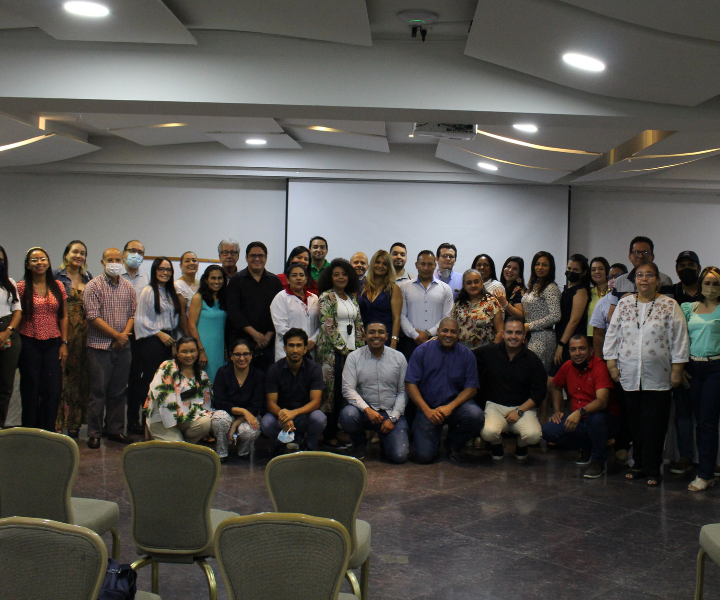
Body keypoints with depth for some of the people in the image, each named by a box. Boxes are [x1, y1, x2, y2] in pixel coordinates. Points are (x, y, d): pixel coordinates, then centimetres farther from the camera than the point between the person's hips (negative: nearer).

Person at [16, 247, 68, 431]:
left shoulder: (58, 287, 8)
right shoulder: (21, 287, 0)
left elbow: (64, 317, 9)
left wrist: (64, 343, 4)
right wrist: (17, 344, -6)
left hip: (53, 344, 2)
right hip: (29, 344, -2)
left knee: (53, 391, -2)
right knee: (30, 391, 3)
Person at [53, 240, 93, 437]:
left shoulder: (88, 277, 15)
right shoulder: (57, 275, 0)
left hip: (83, 333, 4)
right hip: (63, 331, -4)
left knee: (80, 377, 6)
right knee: (61, 377, -6)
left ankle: (74, 424, 15)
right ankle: (58, 424, 0)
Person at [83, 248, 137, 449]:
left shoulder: (128, 287, 10)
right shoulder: (93, 286, -4)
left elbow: (132, 314, 10)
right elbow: (93, 317, -11)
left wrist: (125, 334, -8)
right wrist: (117, 335, -12)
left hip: (123, 347, 4)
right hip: (100, 346, -4)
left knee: (119, 391, 9)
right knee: (98, 391, -2)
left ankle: (116, 430, 19)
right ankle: (94, 434, 6)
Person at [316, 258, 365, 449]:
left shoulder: (352, 297, 17)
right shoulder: (326, 297, -3)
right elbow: (328, 325, -10)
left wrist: (360, 347, 8)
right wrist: (343, 349, -11)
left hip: (352, 351, 6)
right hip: (333, 351, -6)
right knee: (333, 392, -6)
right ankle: (330, 437, -2)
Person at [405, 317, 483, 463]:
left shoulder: (466, 355, 3)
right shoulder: (422, 351, -1)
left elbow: (471, 388, -2)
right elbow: (410, 384, -5)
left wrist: (450, 407, -17)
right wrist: (427, 410, -15)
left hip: (456, 404, 2)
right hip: (428, 408, -1)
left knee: (476, 416, -31)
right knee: (424, 456, -17)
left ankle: (454, 443, 2)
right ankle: (434, 439, 23)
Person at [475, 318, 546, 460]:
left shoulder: (533, 360, 0)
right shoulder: (489, 352, 2)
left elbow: (540, 392, 1)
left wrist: (519, 411, -10)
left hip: (524, 407, 0)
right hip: (495, 406, 0)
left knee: (533, 435, -31)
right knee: (488, 432, -34)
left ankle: (521, 445, 12)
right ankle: (497, 446, 9)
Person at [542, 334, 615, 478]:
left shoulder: (600, 366, -17)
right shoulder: (567, 367, 2)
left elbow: (602, 401, -30)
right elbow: (555, 387, 23)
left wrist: (580, 412, -45)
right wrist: (557, 411, 9)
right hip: (577, 420, 6)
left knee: (596, 418, -40)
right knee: (548, 431, -15)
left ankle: (598, 460, -13)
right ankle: (586, 448, 10)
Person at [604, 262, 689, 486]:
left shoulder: (669, 306, 1)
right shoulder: (624, 304, 9)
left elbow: (679, 339, 0)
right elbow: (612, 334, 11)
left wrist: (677, 370, -4)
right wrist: (612, 364, 5)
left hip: (658, 377, -2)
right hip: (630, 375, 3)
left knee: (654, 425, 0)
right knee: (636, 423, 8)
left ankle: (652, 469, 9)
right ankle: (639, 465, 19)